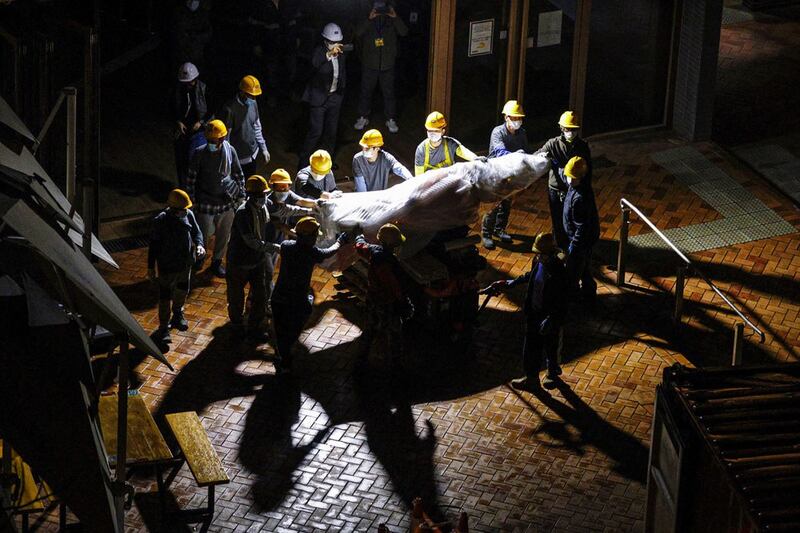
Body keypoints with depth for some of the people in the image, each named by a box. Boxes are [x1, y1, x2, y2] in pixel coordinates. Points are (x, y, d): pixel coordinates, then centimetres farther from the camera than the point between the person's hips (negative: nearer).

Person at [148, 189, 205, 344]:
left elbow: (196, 231, 5)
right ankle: (163, 328, 16)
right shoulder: (161, 221, -23)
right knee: (165, 297, 3)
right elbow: (154, 245, -14)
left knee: (182, 291, 25)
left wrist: (199, 244, -17)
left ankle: (178, 316, 51)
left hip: (185, 263, 6)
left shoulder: (188, 215, -11)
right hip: (167, 266, -6)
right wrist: (151, 267, -9)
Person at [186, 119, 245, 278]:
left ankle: (217, 262, 36)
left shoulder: (230, 151, -8)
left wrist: (241, 195, 8)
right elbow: (191, 178, -7)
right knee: (204, 234, 6)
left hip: (227, 201, 3)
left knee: (224, 235, 15)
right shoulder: (199, 154, -16)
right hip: (206, 202, -3)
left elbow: (238, 174, 6)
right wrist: (192, 200, -5)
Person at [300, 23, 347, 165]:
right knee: (316, 131, -7)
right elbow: (315, 63, -40)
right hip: (319, 98, -6)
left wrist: (342, 91, 15)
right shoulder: (319, 51, -17)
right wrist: (329, 54, -55)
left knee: (331, 131, 15)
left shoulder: (340, 54, 0)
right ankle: (304, 160, 6)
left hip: (335, 98, 6)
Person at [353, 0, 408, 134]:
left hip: (387, 66, 0)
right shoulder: (367, 24, 0)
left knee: (389, 93, 3)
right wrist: (369, 19, -31)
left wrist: (395, 17, -26)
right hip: (369, 66, 0)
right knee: (366, 92, 8)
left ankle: (391, 120, 12)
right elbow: (358, 33, -19)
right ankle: (363, 117, 21)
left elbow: (404, 32, -14)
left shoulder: (391, 23, 1)